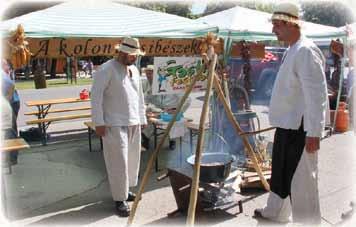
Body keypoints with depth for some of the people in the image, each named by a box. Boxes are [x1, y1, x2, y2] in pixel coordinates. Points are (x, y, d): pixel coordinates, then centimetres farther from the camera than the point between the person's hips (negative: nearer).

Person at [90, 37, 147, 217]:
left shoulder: (134, 70, 14)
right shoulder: (106, 69, -10)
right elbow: (96, 97, -13)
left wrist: (142, 119, 16)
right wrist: (99, 122, -16)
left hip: (133, 124, 8)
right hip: (114, 125, -7)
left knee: (132, 159, 14)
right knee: (118, 162, -4)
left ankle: (125, 190, 31)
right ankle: (120, 199, 9)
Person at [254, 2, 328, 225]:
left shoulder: (306, 51, -18)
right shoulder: (292, 50, 13)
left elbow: (316, 96, -23)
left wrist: (313, 133, -23)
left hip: (300, 128, -10)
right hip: (286, 125, 10)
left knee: (301, 180, -1)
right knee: (281, 172, 22)